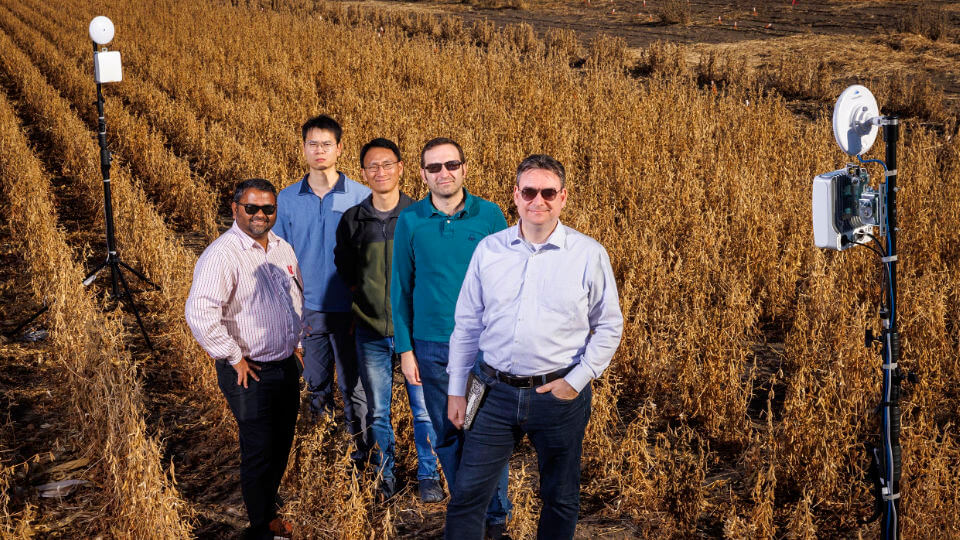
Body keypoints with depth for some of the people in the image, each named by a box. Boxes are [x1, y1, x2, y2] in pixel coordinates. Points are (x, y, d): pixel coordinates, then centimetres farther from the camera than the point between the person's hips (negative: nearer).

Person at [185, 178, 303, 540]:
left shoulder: (283, 249, 8)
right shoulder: (222, 255, -19)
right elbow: (199, 313, -29)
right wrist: (234, 358, -21)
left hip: (287, 367, 8)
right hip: (250, 374, -8)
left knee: (281, 447, 18)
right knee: (259, 452, 0)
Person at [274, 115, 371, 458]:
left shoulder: (361, 197, -6)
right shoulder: (287, 199, 1)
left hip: (349, 310, -3)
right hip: (308, 308, 3)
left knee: (354, 385, 5)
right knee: (316, 384, 17)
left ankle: (361, 449, 20)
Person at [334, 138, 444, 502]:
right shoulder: (352, 220, 2)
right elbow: (344, 268, 15)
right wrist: (364, 295, 1)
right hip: (371, 332, 2)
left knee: (425, 409, 3)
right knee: (377, 411, 11)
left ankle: (428, 476, 19)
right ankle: (384, 476, 26)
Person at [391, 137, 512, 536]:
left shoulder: (490, 215, -4)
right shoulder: (409, 221, -1)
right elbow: (400, 289, 3)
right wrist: (405, 348, 0)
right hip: (432, 347, 1)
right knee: (448, 434, 12)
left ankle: (496, 515, 20)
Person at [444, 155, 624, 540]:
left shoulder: (589, 255, -6)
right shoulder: (488, 250, 1)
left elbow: (609, 327, 2)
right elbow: (467, 325, 8)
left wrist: (577, 380, -8)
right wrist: (457, 390, 7)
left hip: (560, 395, -1)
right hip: (497, 393, 2)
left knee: (561, 498, 14)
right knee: (467, 494, 3)